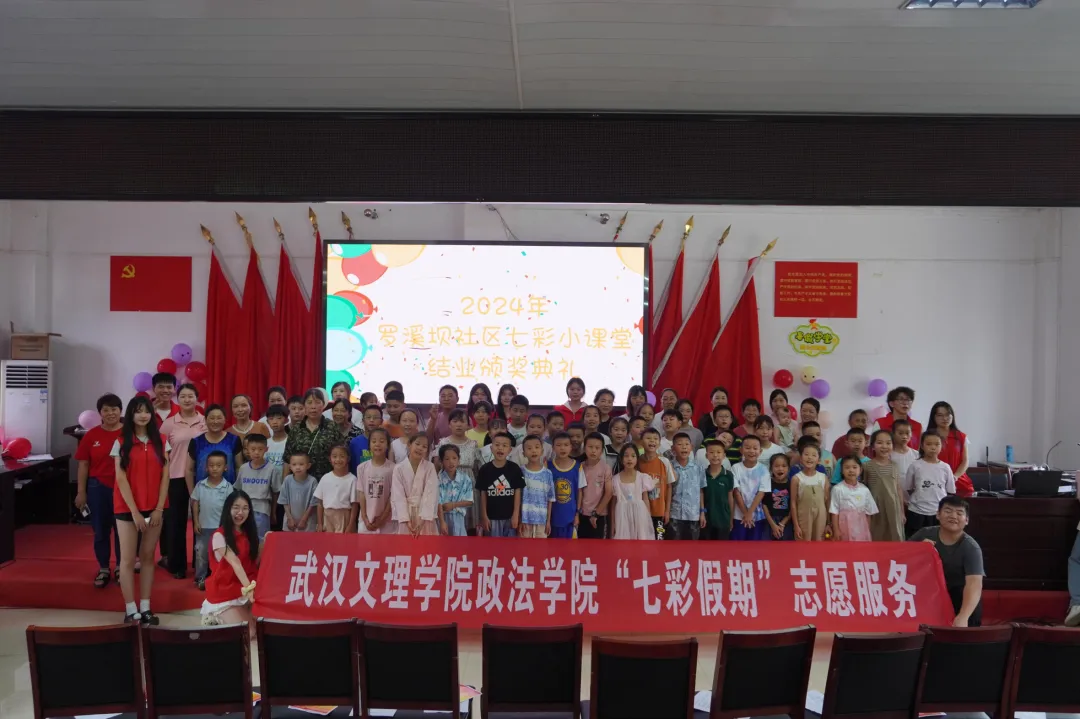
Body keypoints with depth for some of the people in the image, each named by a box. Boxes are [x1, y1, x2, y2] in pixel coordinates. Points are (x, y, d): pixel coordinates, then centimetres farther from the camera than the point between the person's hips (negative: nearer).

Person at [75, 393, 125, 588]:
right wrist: (81, 492, 2)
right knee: (100, 531, 11)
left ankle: (120, 568, 26)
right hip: (98, 488, 2)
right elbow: (83, 465, 4)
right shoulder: (91, 435, -2)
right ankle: (103, 570, 25)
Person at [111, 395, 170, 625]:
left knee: (148, 557, 8)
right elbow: (121, 479, -7)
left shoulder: (161, 442, 4)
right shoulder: (121, 442, -3)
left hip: (154, 508, 2)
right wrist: (134, 511, -12)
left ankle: (145, 608, 15)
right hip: (127, 508, -2)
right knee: (128, 559, 1)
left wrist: (158, 508, -6)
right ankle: (130, 611, 7)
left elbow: (165, 476, 2)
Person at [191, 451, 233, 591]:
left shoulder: (227, 487, -7)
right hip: (203, 526, 2)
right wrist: (196, 522, -1)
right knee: (201, 553, 9)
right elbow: (195, 503, 4)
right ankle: (200, 578, 20)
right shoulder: (200, 485, -2)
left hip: (220, 527, -1)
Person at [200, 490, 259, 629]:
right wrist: (249, 587, -40)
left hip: (244, 589, 5)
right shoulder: (219, 536, -15)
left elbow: (255, 563, 5)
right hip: (225, 592, -5)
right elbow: (235, 562, -28)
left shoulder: (249, 533, 6)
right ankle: (215, 619, 12)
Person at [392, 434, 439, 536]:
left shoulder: (430, 467, -2)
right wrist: (406, 520, -13)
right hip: (406, 514, 0)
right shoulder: (399, 468, -2)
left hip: (425, 514, 0)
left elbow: (431, 494, -8)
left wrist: (423, 519, -17)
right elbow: (398, 496, -5)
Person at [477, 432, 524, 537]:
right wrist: (484, 516, -2)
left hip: (510, 516, 0)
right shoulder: (485, 470, -5)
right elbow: (483, 494, -1)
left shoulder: (515, 469, -5)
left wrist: (516, 515, -6)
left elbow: (517, 492, -2)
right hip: (492, 517, 0)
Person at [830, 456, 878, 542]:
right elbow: (834, 512, -7)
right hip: (845, 528, -3)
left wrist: (868, 531, 8)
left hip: (861, 528, 4)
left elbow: (868, 513, 8)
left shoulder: (864, 490, 3)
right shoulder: (837, 489, -8)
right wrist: (836, 530, -10)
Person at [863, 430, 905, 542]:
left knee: (894, 538, 8)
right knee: (875, 539, 2)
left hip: (893, 509, 3)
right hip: (875, 509, -3)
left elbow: (899, 490, 9)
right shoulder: (867, 466, -5)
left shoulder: (895, 466, 6)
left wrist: (902, 512, 10)